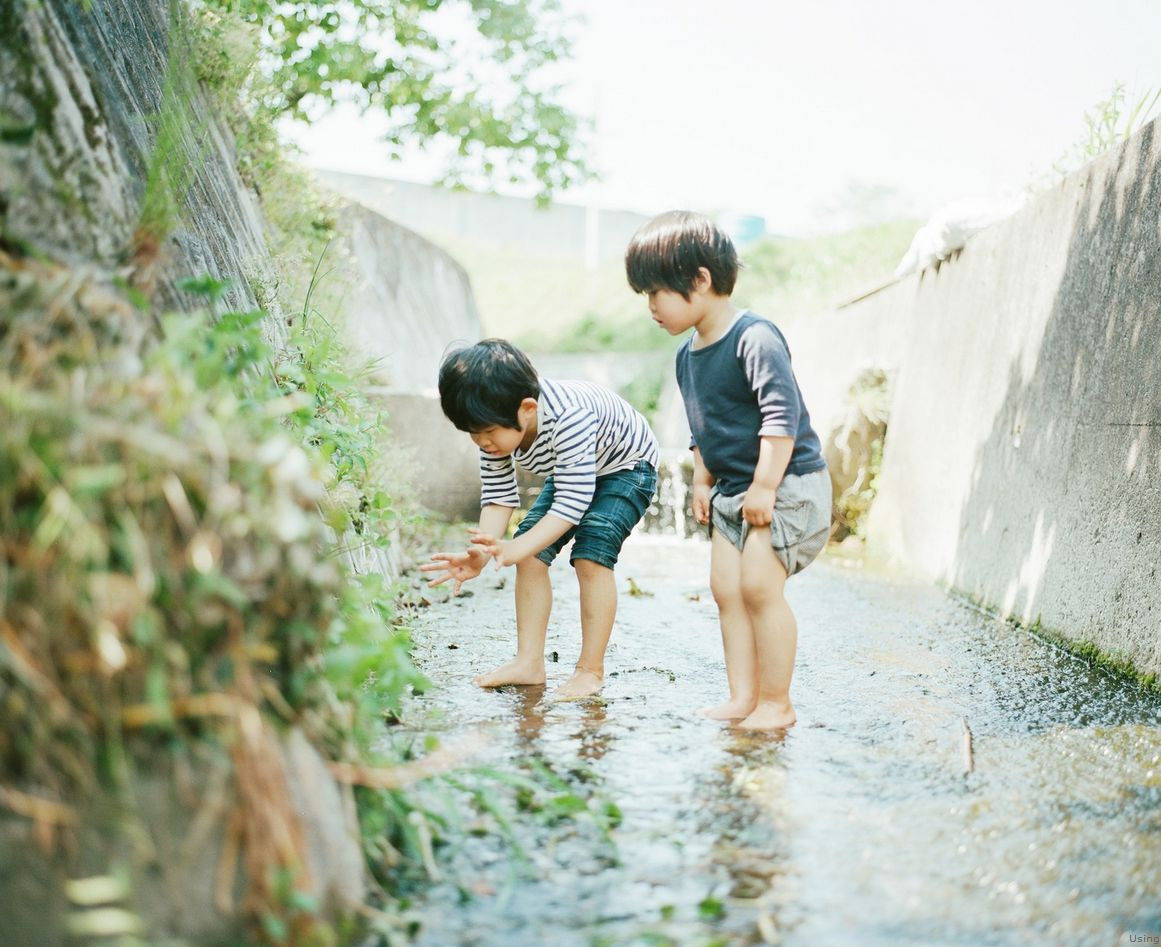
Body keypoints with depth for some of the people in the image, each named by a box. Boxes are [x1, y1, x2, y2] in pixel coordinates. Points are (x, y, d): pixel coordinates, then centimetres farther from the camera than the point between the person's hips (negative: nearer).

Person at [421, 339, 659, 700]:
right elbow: (498, 495, -16)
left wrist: (516, 548, -48)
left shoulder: (568, 416, -43)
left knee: (591, 554, -22)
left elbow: (574, 500, -42)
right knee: (533, 555, -5)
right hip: (571, 472, 8)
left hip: (626, 467, -7)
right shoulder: (499, 427, -19)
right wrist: (482, 553, -33)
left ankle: (590, 670, -12)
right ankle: (529, 663, 1)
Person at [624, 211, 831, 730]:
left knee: (759, 586, -13)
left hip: (787, 484, -9)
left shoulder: (754, 338, -18)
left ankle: (776, 702, -1)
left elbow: (782, 415, -23)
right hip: (731, 488, 9)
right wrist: (702, 481, 14)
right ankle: (742, 697, 11)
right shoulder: (687, 355, 9)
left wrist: (764, 485, -23)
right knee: (725, 587, 4)